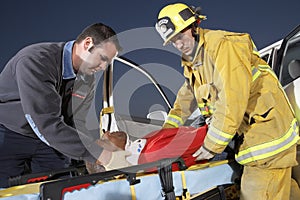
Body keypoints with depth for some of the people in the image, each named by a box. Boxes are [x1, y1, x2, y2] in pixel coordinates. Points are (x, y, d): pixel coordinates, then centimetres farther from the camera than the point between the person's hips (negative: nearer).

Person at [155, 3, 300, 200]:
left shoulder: (222, 45, -18)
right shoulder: (192, 61, 13)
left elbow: (233, 99, -25)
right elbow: (186, 97, 25)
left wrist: (213, 145, -20)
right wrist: (167, 129, 18)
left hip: (266, 123, -9)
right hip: (249, 131, 9)